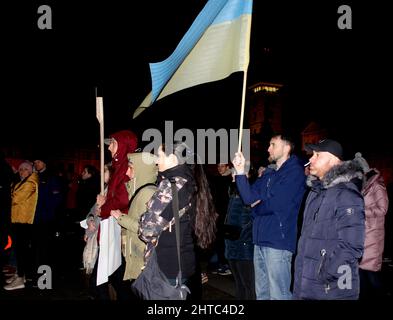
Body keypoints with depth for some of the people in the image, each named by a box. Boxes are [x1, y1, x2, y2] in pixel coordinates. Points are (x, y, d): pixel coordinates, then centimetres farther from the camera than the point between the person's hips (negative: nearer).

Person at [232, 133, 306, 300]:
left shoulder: (294, 172, -7)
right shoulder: (268, 174, 16)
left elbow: (275, 204, -16)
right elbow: (249, 197, 7)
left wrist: (256, 208, 3)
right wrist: (240, 172, -4)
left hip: (279, 242, -8)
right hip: (260, 241, 8)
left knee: (278, 295, -1)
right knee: (262, 293, 16)